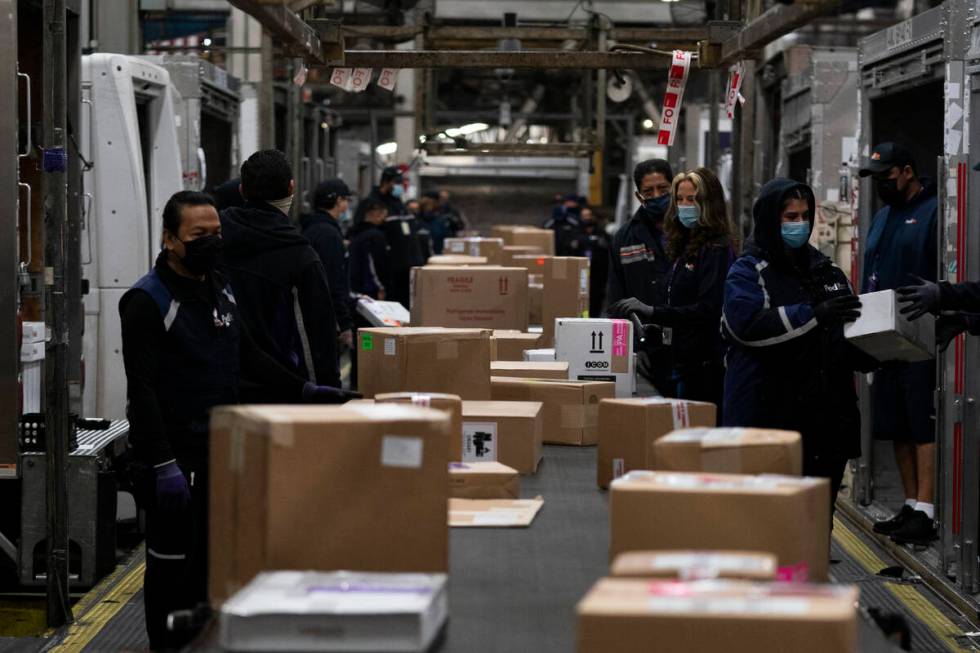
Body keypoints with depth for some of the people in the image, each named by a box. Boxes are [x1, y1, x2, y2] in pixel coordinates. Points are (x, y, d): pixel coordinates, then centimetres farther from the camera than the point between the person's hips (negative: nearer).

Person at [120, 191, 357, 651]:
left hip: (219, 449, 7)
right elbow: (142, 389, -19)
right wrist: (163, 465, -24)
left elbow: (248, 356, 20)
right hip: (173, 454, -7)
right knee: (171, 559, 0)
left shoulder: (222, 291, 11)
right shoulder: (147, 301, -14)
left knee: (211, 559, 12)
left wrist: (304, 390, 8)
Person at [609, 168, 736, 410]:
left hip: (706, 364, -8)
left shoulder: (717, 249, -11)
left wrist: (653, 312, -26)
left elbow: (708, 310, -20)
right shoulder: (685, 246, 15)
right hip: (684, 360, 8)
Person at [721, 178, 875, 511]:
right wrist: (814, 314, -23)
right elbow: (746, 323, -17)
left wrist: (876, 352, 1)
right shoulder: (748, 271, 2)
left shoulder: (828, 271, 19)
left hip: (825, 417, 5)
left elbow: (850, 338, 24)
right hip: (767, 418, -5)